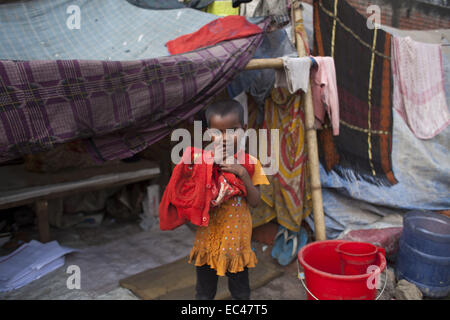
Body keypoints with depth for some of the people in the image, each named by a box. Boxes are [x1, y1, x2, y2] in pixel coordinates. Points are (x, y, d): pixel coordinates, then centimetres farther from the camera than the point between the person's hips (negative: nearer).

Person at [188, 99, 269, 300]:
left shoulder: (250, 163, -7)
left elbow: (255, 201, -11)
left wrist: (243, 174, -25)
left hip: (237, 239, 0)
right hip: (208, 239, 1)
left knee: (241, 292, 19)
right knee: (204, 293, 19)